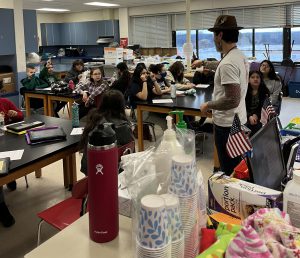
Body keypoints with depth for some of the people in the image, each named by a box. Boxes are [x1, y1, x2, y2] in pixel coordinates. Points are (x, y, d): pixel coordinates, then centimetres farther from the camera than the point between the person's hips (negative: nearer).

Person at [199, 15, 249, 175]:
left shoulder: (228, 63, -24)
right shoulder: (240, 56, 6)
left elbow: (232, 100, -27)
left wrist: (208, 105, -14)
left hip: (227, 124, -10)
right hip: (238, 120, 10)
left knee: (229, 171, 3)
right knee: (237, 168, 21)